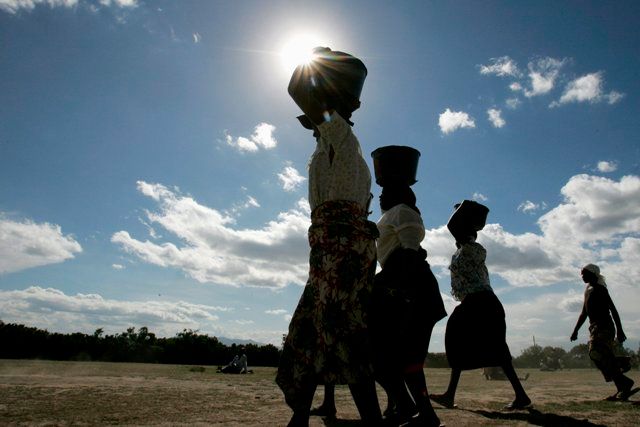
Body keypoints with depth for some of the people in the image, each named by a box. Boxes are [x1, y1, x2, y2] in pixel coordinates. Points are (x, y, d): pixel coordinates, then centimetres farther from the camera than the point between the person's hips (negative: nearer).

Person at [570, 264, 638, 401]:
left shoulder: (599, 289, -7)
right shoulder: (588, 291, 19)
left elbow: (613, 310, -13)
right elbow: (584, 314, 24)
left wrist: (620, 331, -19)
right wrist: (575, 331, 22)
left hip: (604, 327, -9)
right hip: (595, 328, 9)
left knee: (597, 354, -20)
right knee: (605, 358, 6)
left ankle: (624, 383, -15)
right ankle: (623, 388, 9)